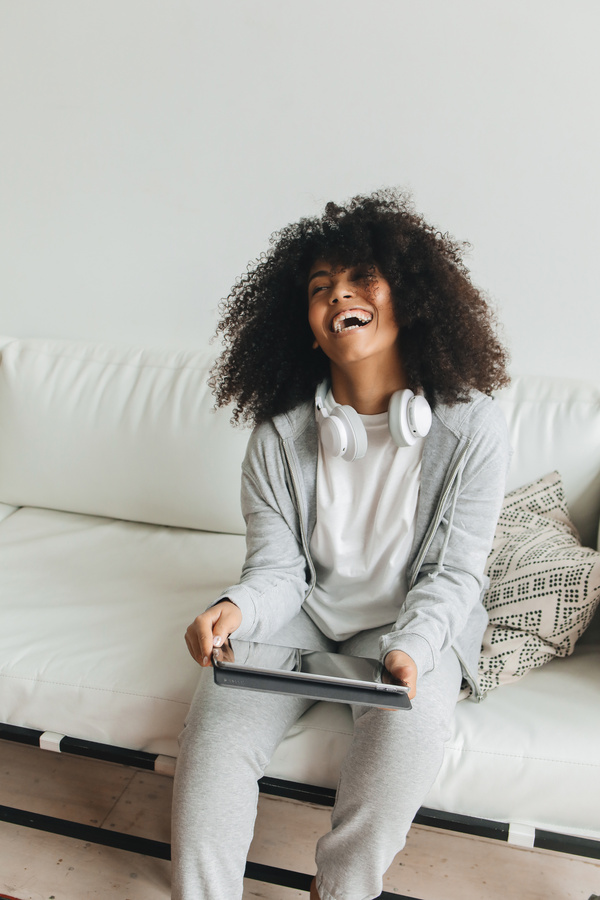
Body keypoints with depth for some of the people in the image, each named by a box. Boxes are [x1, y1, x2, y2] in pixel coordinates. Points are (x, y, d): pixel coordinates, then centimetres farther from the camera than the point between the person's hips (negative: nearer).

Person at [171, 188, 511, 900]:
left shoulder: (471, 427, -12)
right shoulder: (281, 433, -7)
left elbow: (452, 573, -9)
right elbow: (277, 568, -7)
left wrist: (410, 648, -27)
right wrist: (236, 609, -30)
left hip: (417, 624, -1)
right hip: (305, 612, 2)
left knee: (409, 720, -31)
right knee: (219, 711, -23)